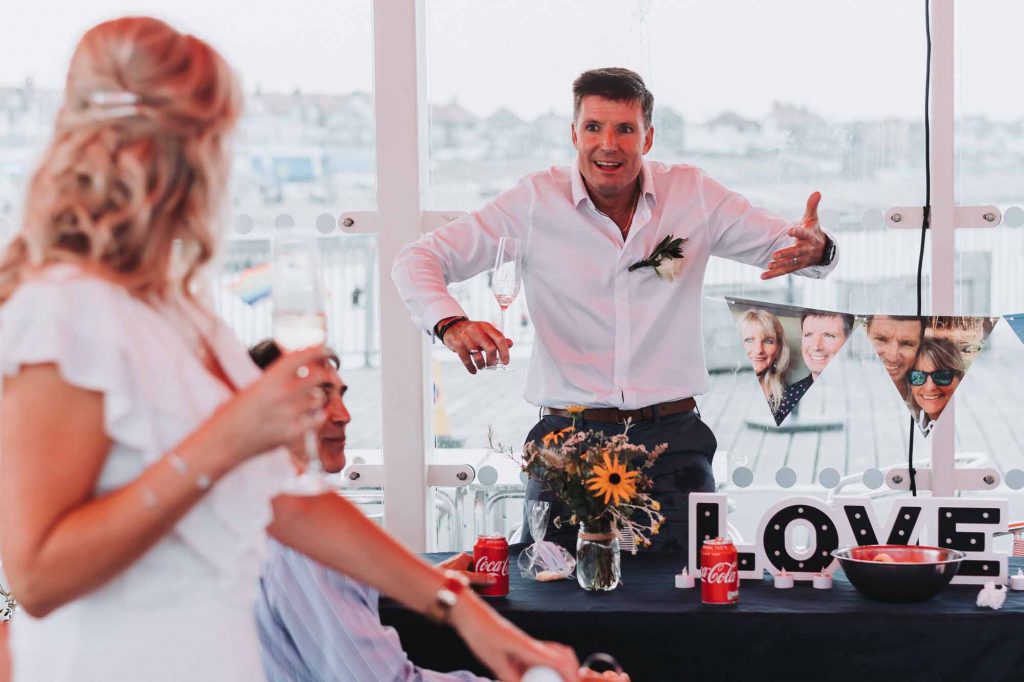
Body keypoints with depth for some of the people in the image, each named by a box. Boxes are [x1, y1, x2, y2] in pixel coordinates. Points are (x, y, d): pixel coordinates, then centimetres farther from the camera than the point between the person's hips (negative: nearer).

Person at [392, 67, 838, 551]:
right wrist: (451, 324, -24)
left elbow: (784, 245, 10)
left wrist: (814, 250, -17)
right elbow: (417, 261, -2)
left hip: (672, 440, 1)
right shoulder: (536, 202, -2)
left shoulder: (693, 195, 4)